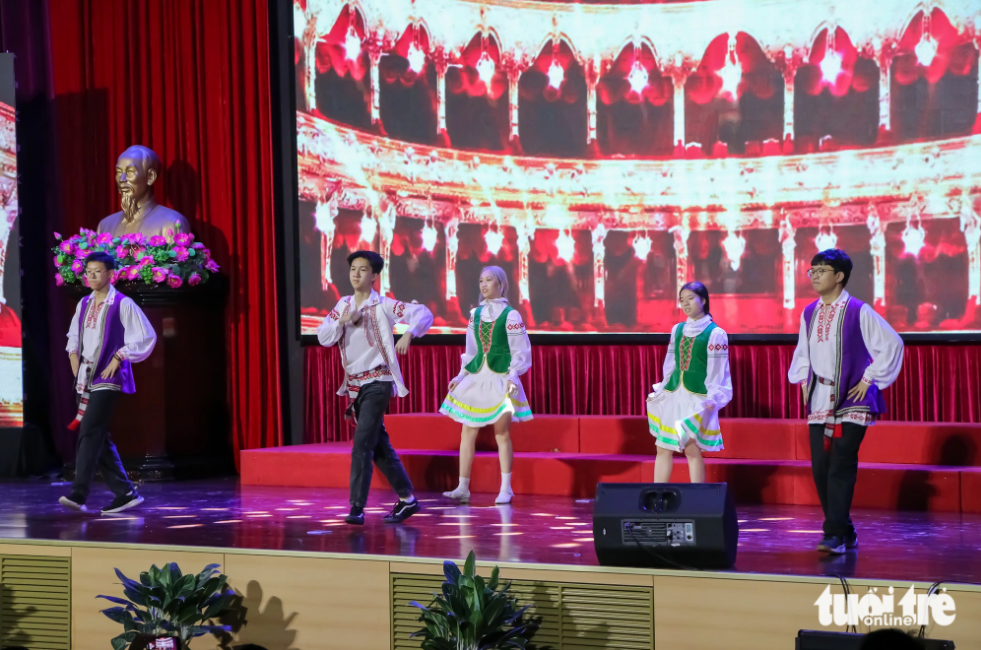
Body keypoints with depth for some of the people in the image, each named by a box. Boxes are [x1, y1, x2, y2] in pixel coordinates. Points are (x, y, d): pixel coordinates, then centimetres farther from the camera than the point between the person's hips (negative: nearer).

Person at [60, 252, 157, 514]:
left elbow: (146, 337, -9)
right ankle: (125, 492, 15)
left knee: (90, 434, -17)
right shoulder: (84, 304, 12)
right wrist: (73, 353, 8)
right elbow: (74, 334, 28)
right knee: (98, 438, 8)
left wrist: (119, 357, -14)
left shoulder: (122, 304, -8)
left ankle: (78, 494, -21)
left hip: (108, 380, -8)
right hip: (85, 379, 8)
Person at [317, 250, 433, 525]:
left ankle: (357, 508, -16)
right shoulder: (343, 305, 8)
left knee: (362, 444, -16)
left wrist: (408, 334, -31)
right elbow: (323, 337, 0)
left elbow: (424, 314, -14)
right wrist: (342, 321, -17)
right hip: (354, 384, 7)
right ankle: (407, 499, 24)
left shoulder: (383, 306, -9)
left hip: (377, 382, -7)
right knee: (379, 445, 13)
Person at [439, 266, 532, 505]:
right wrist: (461, 376, 12)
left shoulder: (510, 315, -3)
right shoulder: (475, 314, 11)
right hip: (475, 378, 5)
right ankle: (463, 488, 4)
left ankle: (505, 489, 3)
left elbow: (520, 351, -4)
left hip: (500, 378, -5)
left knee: (502, 432, -3)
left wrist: (512, 377, -16)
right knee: (467, 432, 1)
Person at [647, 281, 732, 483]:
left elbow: (717, 372, -6)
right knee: (663, 448, 4)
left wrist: (713, 399, -15)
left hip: (697, 399, -6)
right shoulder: (677, 330, 13)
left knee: (692, 449, -8)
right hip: (672, 396, 6)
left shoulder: (715, 334, -3)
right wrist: (659, 392, 16)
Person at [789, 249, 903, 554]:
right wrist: (803, 380, 12)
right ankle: (845, 533, 15)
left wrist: (869, 379, -9)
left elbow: (892, 344, -9)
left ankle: (835, 535, -9)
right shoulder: (809, 313, 9)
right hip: (819, 401, 6)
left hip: (851, 401, -6)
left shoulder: (858, 311, -10)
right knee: (820, 469, 4)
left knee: (841, 467, -12)